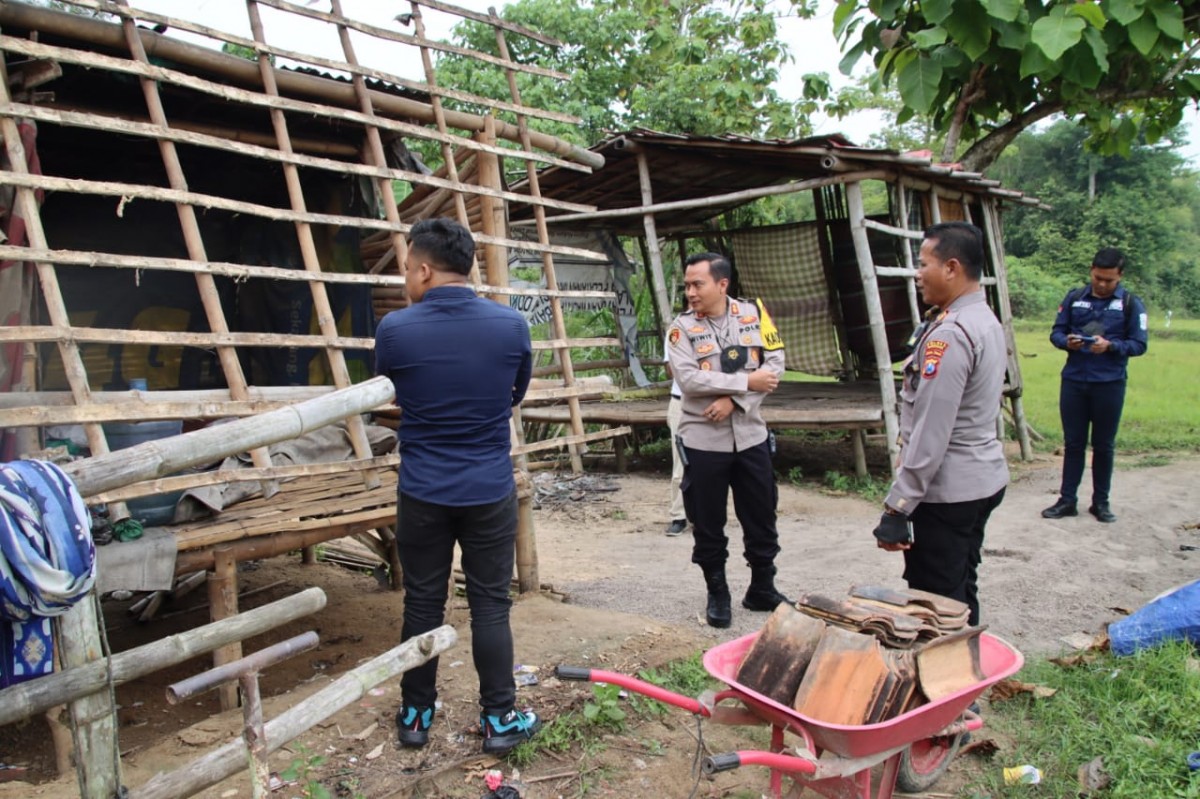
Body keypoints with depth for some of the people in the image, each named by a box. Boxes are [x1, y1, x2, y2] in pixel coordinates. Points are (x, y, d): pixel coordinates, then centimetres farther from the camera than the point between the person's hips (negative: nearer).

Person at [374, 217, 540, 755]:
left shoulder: (394, 329, -10)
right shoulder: (511, 326, -6)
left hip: (423, 493, 0)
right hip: (490, 492, 0)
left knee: (422, 605, 12)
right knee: (490, 605, 9)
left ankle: (416, 715, 26)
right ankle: (499, 719, 18)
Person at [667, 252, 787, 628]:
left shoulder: (754, 313, 0)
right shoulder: (682, 327, -6)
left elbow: (774, 364, -4)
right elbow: (689, 379, -18)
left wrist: (734, 399, -16)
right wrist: (746, 381, -18)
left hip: (751, 436, 2)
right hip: (703, 441, -2)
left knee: (761, 520, 13)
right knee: (708, 525, 8)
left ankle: (762, 590, 31)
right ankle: (717, 595, 26)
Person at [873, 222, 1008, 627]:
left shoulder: (950, 335, -22)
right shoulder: (987, 322, 10)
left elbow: (930, 433, -24)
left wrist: (897, 507, -20)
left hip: (948, 491, -10)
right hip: (983, 478, 10)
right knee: (961, 595, 20)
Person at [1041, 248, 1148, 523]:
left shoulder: (1130, 304, 0)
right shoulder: (1074, 298, 6)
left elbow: (1139, 344, -3)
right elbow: (1056, 332, 7)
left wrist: (1110, 346, -20)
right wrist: (1067, 341, -15)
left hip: (1110, 384, -2)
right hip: (1073, 381, 2)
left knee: (1104, 446, 8)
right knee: (1073, 443, 8)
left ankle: (1101, 502, 20)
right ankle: (1067, 500, 15)